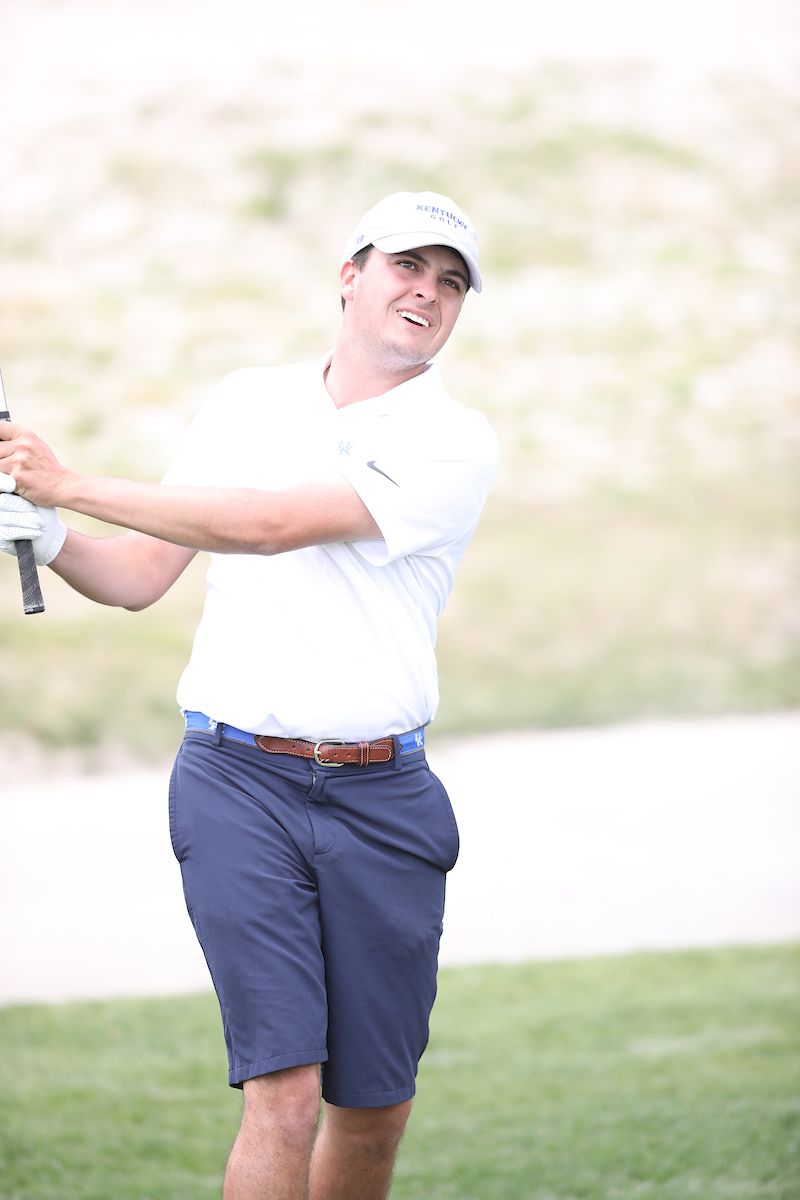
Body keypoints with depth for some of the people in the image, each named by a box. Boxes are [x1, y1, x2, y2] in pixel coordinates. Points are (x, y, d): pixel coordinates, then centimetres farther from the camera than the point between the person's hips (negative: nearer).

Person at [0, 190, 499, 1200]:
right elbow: (142, 575, 14)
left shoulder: (454, 444, -2)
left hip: (379, 795, 0)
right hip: (237, 780, 0)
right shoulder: (245, 402, 10)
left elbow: (272, 525, -14)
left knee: (375, 1110, 6)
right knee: (284, 1091, -13)